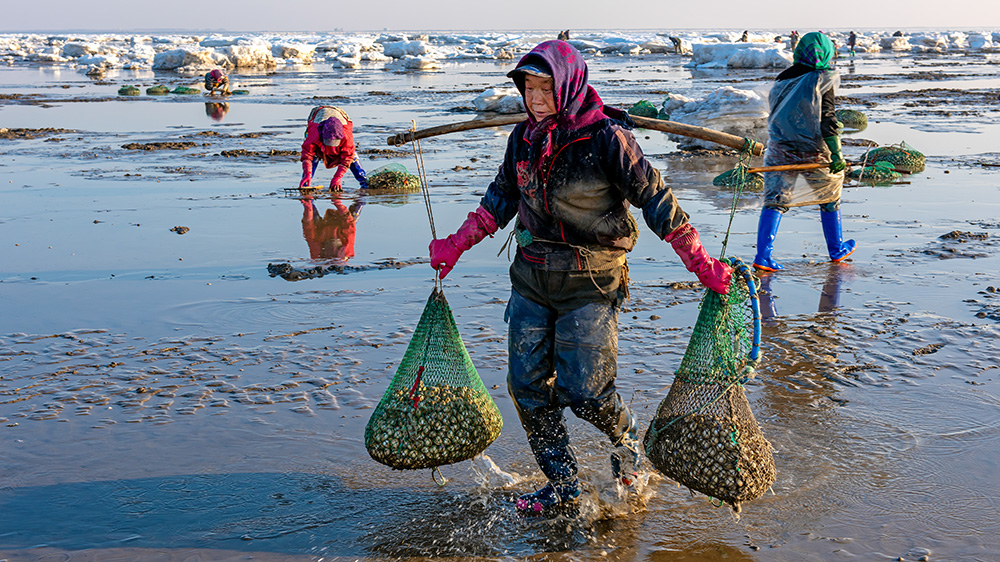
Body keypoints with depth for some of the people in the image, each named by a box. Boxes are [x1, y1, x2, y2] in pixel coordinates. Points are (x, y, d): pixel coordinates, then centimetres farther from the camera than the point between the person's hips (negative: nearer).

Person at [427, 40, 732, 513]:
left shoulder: (606, 138, -15)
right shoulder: (524, 137, 3)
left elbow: (655, 199, -13)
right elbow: (501, 197, 18)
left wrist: (703, 266, -15)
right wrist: (456, 244, 17)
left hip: (590, 283, -6)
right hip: (531, 278, 6)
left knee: (583, 392, -7)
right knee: (527, 385, 4)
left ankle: (626, 437, 27)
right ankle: (561, 483, 21)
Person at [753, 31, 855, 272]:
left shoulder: (780, 81, 6)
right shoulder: (821, 81, -10)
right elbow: (827, 119, -15)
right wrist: (836, 155, -14)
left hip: (780, 150, 3)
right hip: (812, 152, -3)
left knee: (774, 201, 3)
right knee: (830, 198, 18)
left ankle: (763, 255, -11)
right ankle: (836, 250, 31)